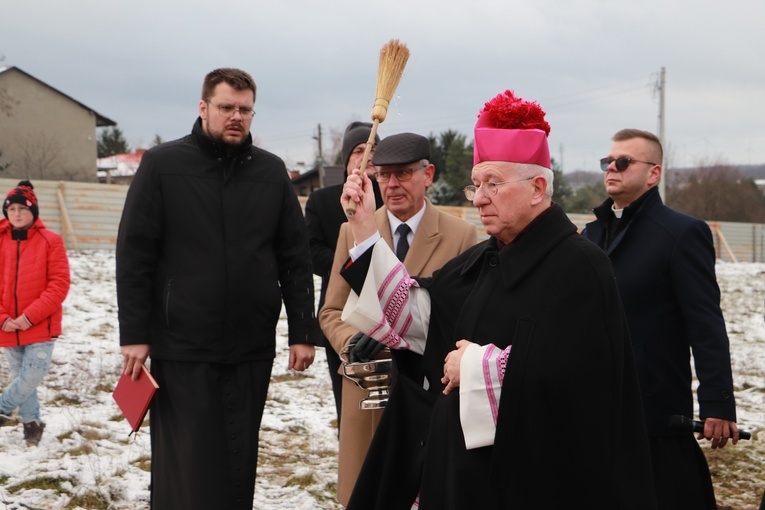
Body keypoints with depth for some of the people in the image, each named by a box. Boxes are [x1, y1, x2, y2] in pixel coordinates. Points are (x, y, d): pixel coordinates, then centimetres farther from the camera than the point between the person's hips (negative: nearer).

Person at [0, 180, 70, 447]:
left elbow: (60, 284, -10)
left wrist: (31, 316, -16)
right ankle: (31, 422, 28)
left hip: (41, 327, -3)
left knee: (31, 377, -10)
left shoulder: (51, 241, -6)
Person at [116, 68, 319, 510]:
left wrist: (304, 332, 3)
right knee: (186, 469, -1)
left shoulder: (271, 171, 7)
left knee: (239, 466, 9)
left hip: (253, 350, 3)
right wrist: (134, 335, -7)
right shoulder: (163, 164, 0)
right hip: (181, 348, -2)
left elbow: (295, 258, 8)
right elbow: (134, 255, -2)